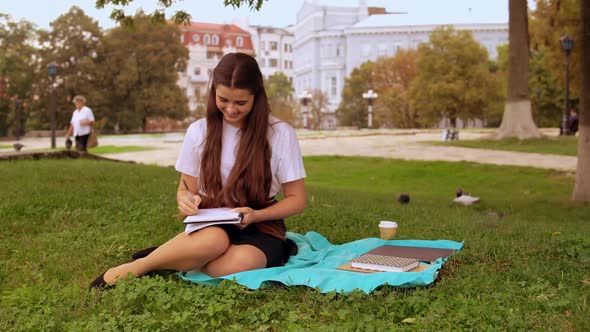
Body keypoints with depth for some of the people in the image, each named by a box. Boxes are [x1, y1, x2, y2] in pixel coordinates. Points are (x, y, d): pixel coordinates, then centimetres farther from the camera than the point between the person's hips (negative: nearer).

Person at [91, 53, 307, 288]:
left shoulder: (280, 134, -7)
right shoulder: (199, 131, 0)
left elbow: (297, 200, -1)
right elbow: (185, 189, 8)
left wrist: (256, 216, -19)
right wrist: (186, 200, -17)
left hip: (260, 228, 0)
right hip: (209, 225, 1)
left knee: (241, 263, -37)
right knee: (213, 240, -38)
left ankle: (170, 259, -12)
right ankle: (134, 268, -16)